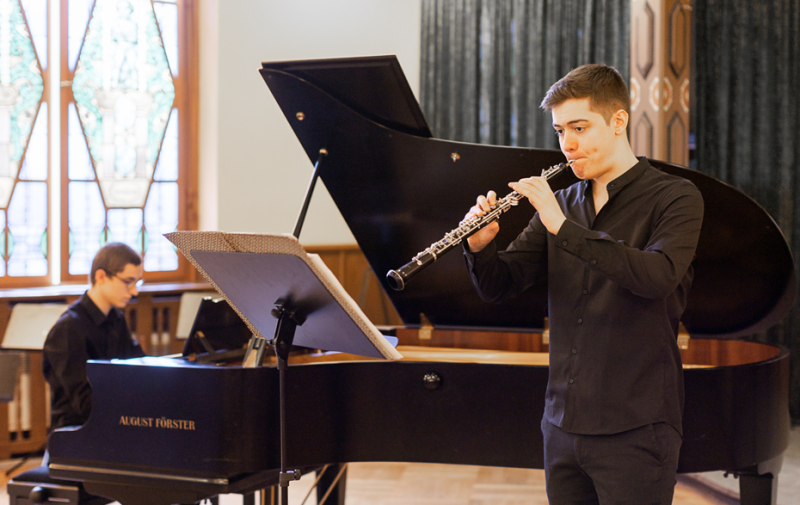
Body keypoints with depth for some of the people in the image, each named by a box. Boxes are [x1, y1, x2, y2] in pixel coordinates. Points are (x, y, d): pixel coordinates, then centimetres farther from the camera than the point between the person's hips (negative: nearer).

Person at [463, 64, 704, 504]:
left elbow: (658, 276, -24)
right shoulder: (561, 204, 11)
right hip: (562, 425, 5)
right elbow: (499, 287, 5)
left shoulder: (674, 198, -5)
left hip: (633, 431, -5)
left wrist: (564, 228, -27)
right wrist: (480, 245, -16)